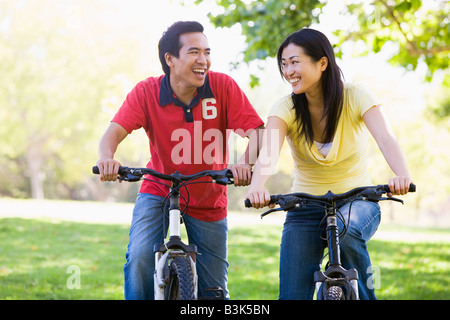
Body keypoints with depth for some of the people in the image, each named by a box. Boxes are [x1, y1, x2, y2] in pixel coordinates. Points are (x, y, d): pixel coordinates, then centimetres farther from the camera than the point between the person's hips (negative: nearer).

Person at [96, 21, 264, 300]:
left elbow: (257, 132, -18)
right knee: (140, 257, -25)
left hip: (209, 202, 1)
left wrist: (246, 163, -39)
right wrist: (107, 157, -45)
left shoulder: (223, 86, -15)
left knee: (213, 289, 5)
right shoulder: (147, 92, -14)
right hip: (159, 192, 0)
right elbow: (115, 130, -22)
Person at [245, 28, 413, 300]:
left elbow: (386, 139, -28)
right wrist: (257, 186, -50)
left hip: (357, 201, -2)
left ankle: (364, 293, -13)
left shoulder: (356, 97, -12)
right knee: (293, 294, -9)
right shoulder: (285, 108, -8)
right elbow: (268, 151, -27)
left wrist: (403, 175, -50)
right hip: (305, 209, 2)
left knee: (346, 229, -37)